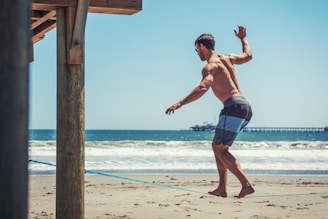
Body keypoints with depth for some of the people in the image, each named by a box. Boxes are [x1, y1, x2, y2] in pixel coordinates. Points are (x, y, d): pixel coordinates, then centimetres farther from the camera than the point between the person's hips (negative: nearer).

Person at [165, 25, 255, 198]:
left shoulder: (210, 66, -6)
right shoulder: (227, 58, 19)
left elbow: (203, 88, -24)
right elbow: (248, 55, 38)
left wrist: (180, 103, -29)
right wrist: (243, 38, 55)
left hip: (234, 106, -9)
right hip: (246, 107, 9)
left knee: (220, 149, -7)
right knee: (217, 145, 16)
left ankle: (246, 185, -16)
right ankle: (222, 188, 12)